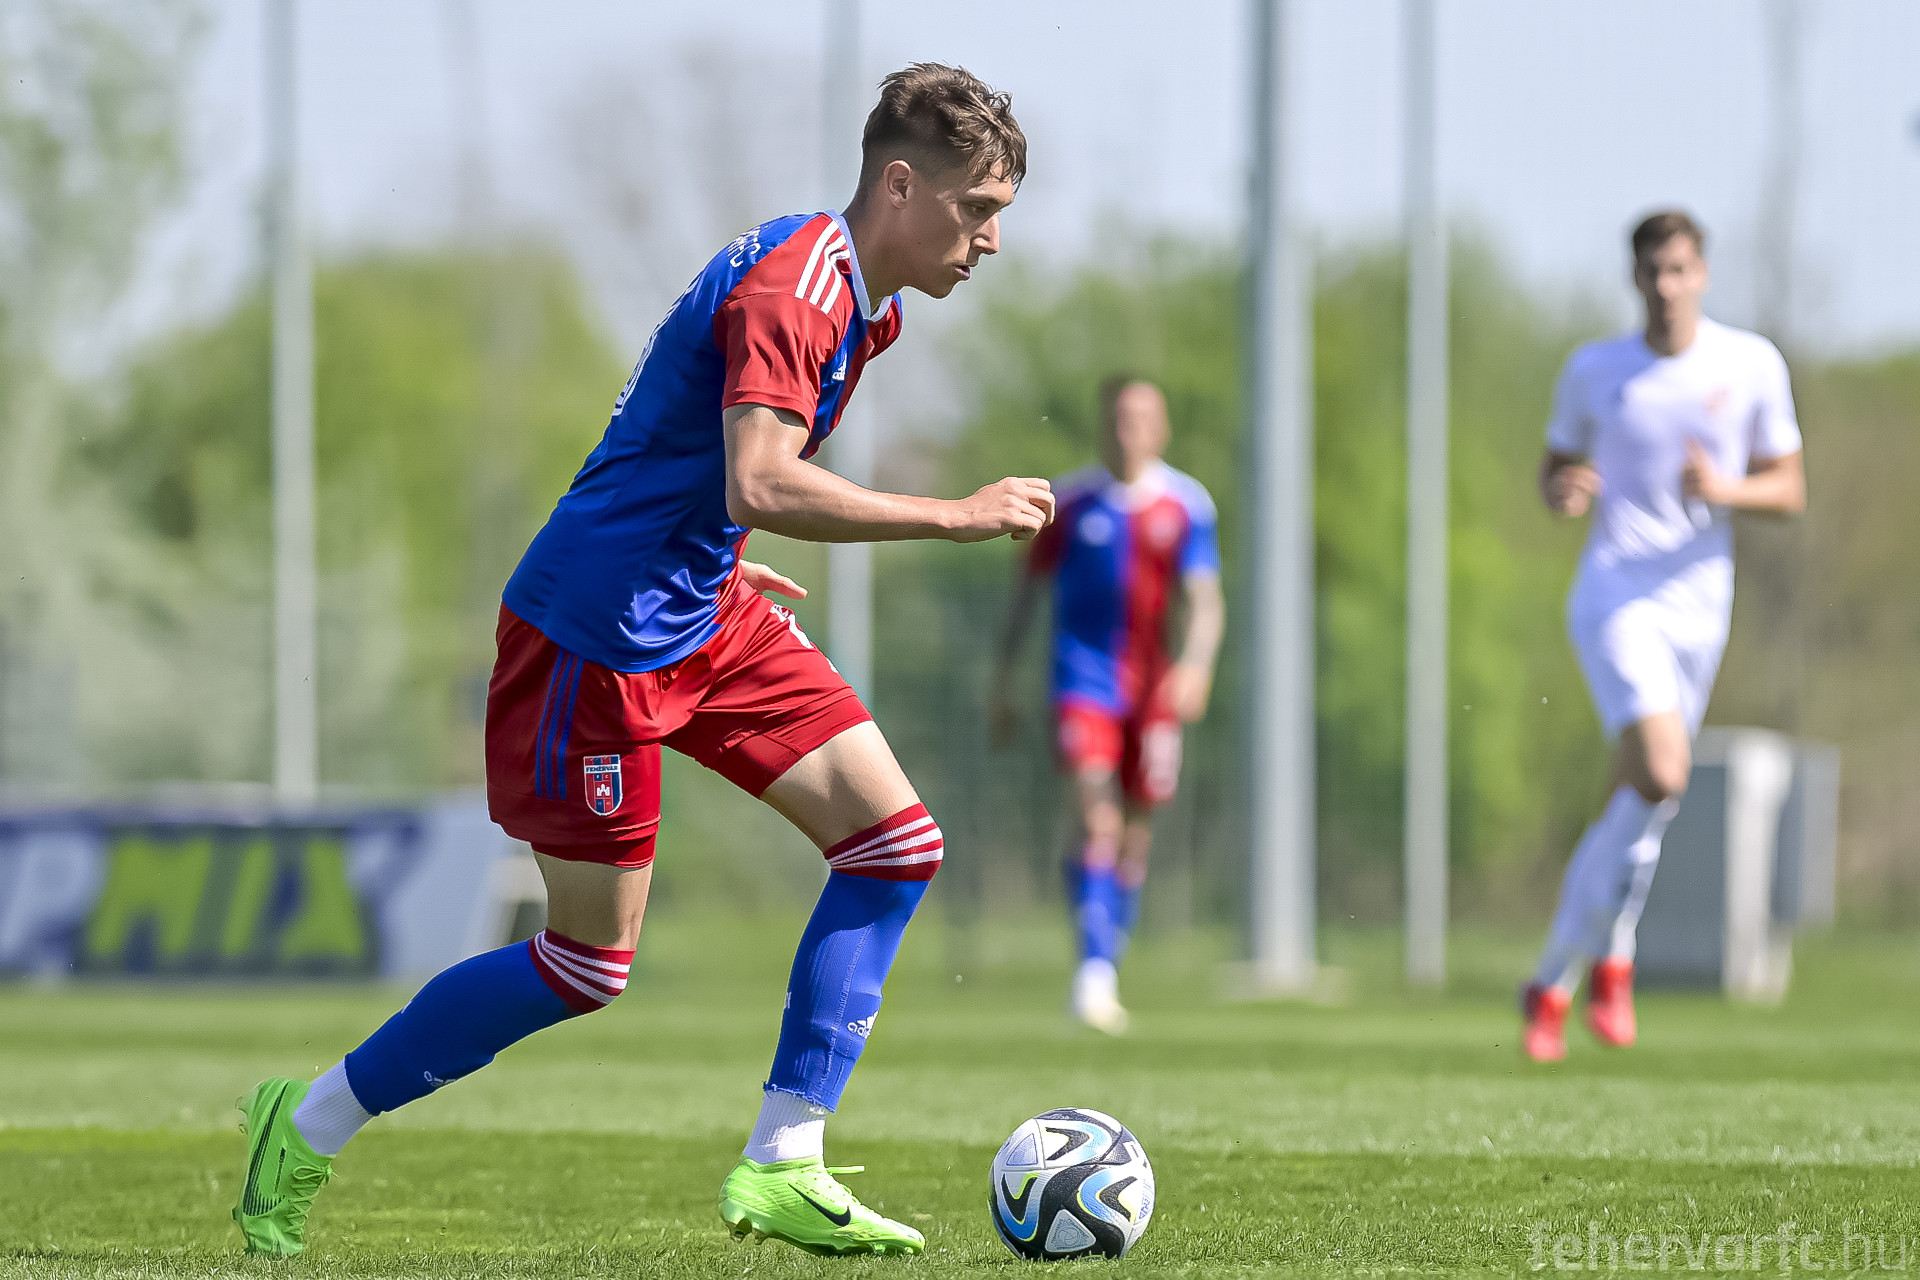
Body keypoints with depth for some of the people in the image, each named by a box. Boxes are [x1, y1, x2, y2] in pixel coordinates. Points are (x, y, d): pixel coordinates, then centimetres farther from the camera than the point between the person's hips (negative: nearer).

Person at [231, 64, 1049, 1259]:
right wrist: (956, 517, -31)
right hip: (597, 629, -10)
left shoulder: (856, 296, 10)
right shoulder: (791, 287, -21)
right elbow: (761, 486, -34)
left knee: (897, 840, -3)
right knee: (591, 960, -2)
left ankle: (780, 1169, -3)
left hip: (704, 616, 10)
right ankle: (306, 1127, 14)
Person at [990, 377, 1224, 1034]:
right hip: (1083, 676, -2)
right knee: (1097, 816, -20)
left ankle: (1105, 975, 23)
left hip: (1153, 684, 2)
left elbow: (1203, 598, -5)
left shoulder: (1187, 505, 2)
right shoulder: (1068, 501, 2)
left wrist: (1195, 664, -23)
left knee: (1135, 834, 8)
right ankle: (1095, 972, -28)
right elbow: (1027, 588, 10)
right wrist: (1003, 679, 9)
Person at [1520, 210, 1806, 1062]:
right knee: (1660, 775, -22)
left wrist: (1726, 489, -13)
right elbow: (1557, 467, 15)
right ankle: (1610, 961, -6)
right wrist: (1564, 492, -10)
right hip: (1614, 597, -3)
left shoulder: (1752, 366, 4)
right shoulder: (1595, 371, 3)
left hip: (1699, 602, 3)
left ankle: (1555, 979, 23)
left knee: (1636, 804, 7)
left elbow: (1789, 491, 8)